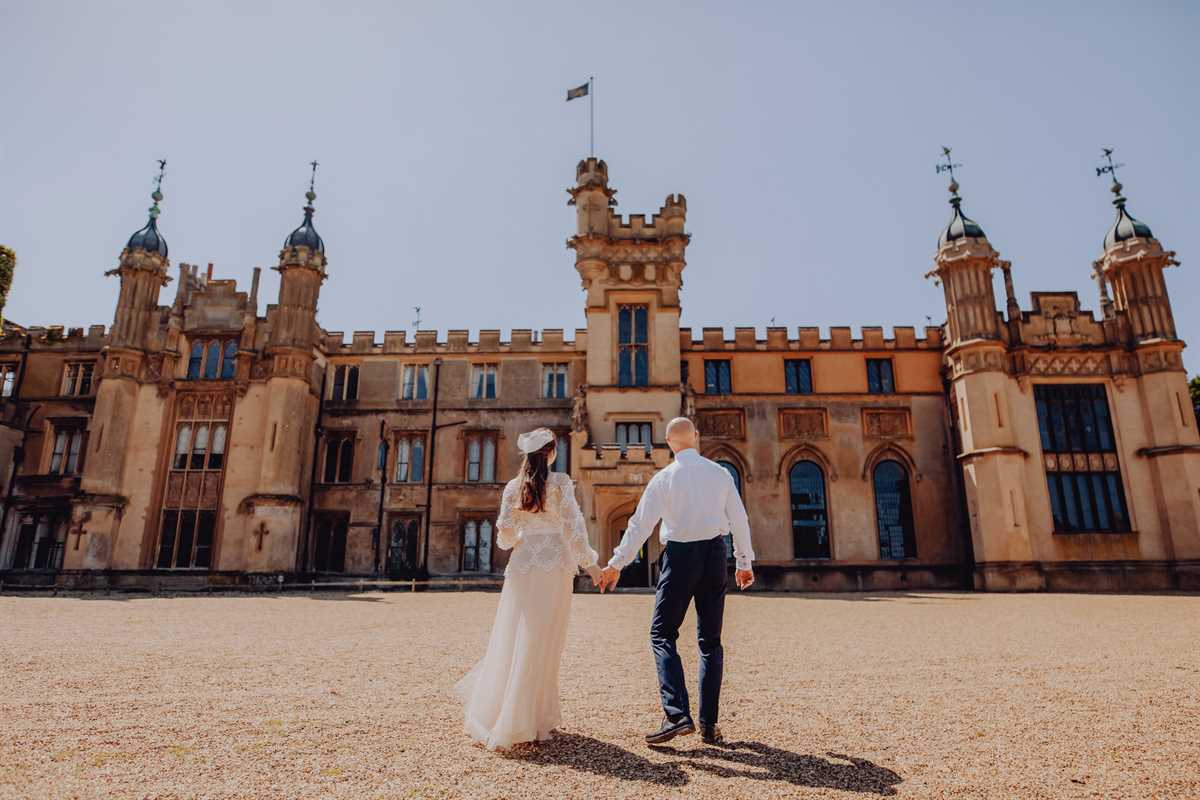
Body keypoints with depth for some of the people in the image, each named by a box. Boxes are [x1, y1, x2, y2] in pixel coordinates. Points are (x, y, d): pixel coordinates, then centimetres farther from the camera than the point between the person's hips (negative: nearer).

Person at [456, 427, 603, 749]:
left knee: (511, 637, 13)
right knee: (542, 642, 3)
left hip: (523, 563, 3)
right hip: (555, 565, -3)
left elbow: (504, 531, 4)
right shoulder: (560, 482, -5)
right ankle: (529, 722, 10)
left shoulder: (513, 487, 5)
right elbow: (573, 526, -8)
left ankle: (490, 713, 21)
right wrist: (589, 563, -3)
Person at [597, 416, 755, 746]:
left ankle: (677, 715, -8)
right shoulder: (720, 474, 2)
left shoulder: (664, 478, -7)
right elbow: (739, 519, 5)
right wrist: (744, 562, 17)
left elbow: (640, 524, -8)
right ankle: (709, 724, 15)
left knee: (662, 634, 5)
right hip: (715, 554, 4)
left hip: (680, 557, -4)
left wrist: (615, 564, -2)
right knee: (711, 640, 12)